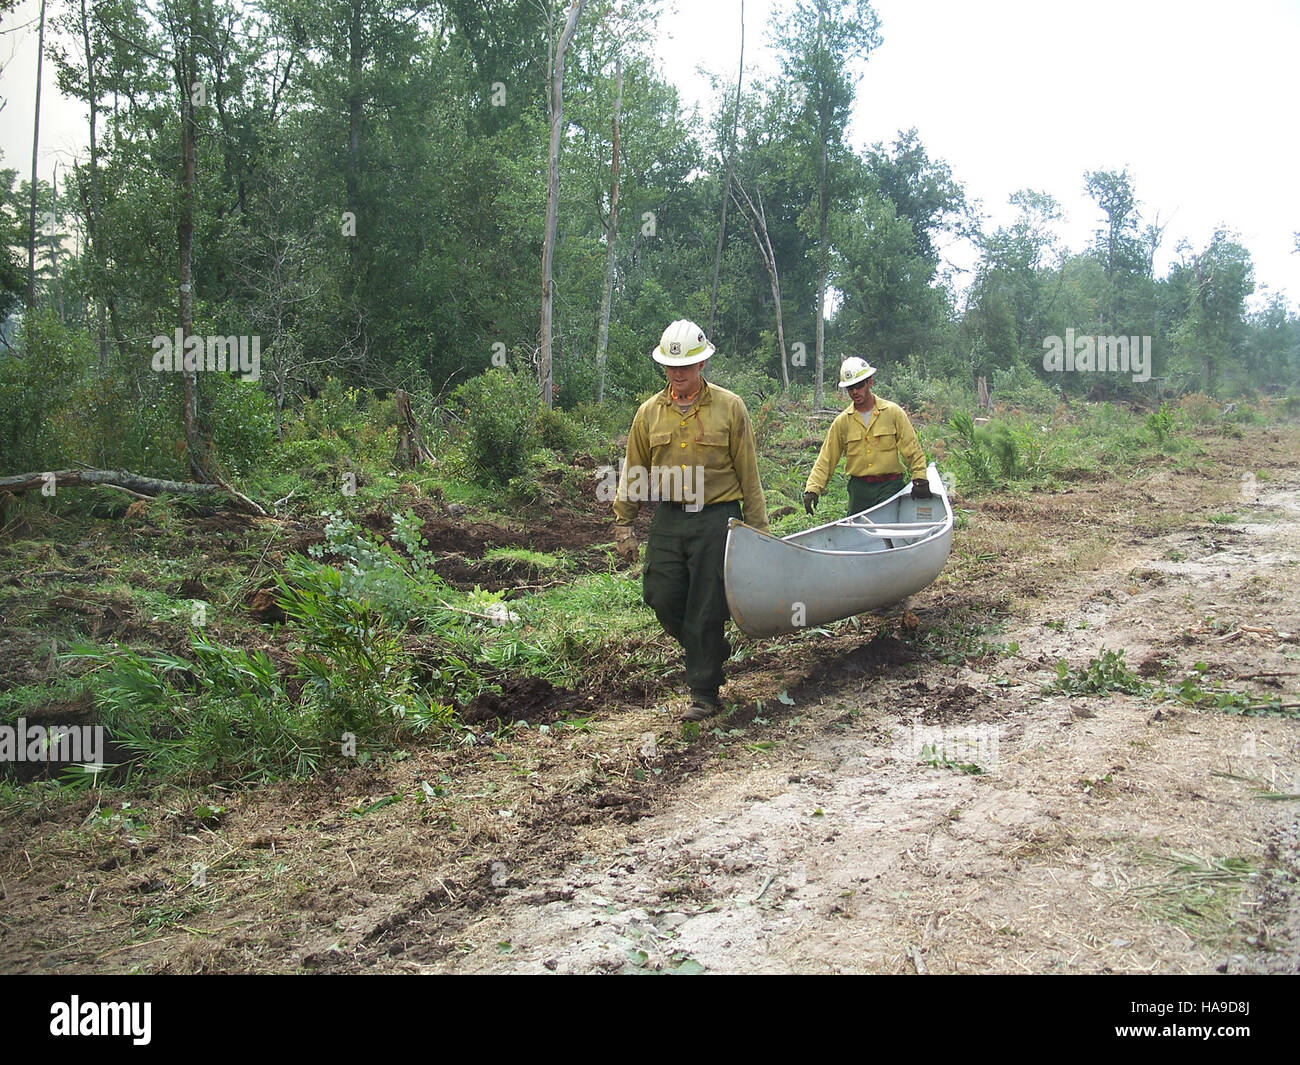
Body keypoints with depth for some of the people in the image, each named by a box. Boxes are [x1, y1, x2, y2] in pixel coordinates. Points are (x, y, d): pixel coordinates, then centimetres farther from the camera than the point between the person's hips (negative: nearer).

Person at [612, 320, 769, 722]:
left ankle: (704, 693, 11)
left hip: (716, 519, -3)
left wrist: (757, 527, 1)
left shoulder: (729, 407, 0)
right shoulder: (650, 412, 7)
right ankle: (712, 652, 30)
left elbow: (748, 473, 2)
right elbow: (633, 473, 14)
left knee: (705, 610, -2)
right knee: (663, 599, 2)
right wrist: (624, 523, 12)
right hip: (668, 520, 4)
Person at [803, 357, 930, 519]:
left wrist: (920, 480, -8)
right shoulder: (842, 422, 6)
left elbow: (912, 449, 1)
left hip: (890, 487, -2)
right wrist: (812, 488, -8)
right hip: (858, 489, 3)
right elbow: (826, 460, 3)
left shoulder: (893, 412, 1)